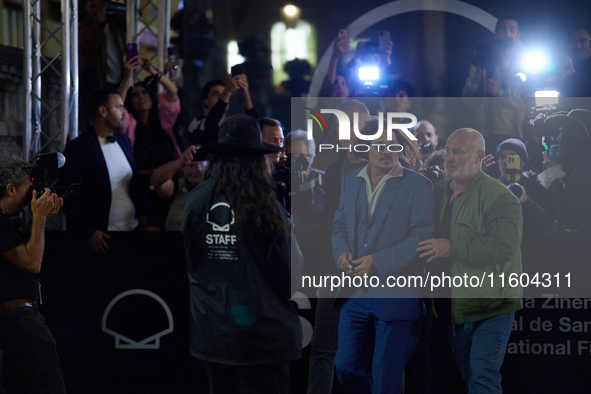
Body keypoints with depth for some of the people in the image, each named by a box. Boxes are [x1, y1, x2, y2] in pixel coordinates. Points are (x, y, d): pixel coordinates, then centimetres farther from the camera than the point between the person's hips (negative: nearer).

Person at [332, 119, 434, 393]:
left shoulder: (418, 185, -5)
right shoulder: (351, 181, 12)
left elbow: (423, 236, -11)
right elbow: (340, 224, 18)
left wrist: (378, 263, -19)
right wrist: (342, 251, -5)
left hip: (396, 296, -5)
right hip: (355, 294, 5)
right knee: (347, 368, 8)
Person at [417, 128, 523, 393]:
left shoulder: (499, 197, -12)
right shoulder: (439, 193, 12)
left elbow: (504, 247, -26)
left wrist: (451, 247, -21)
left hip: (491, 305, -8)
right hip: (454, 307, 8)